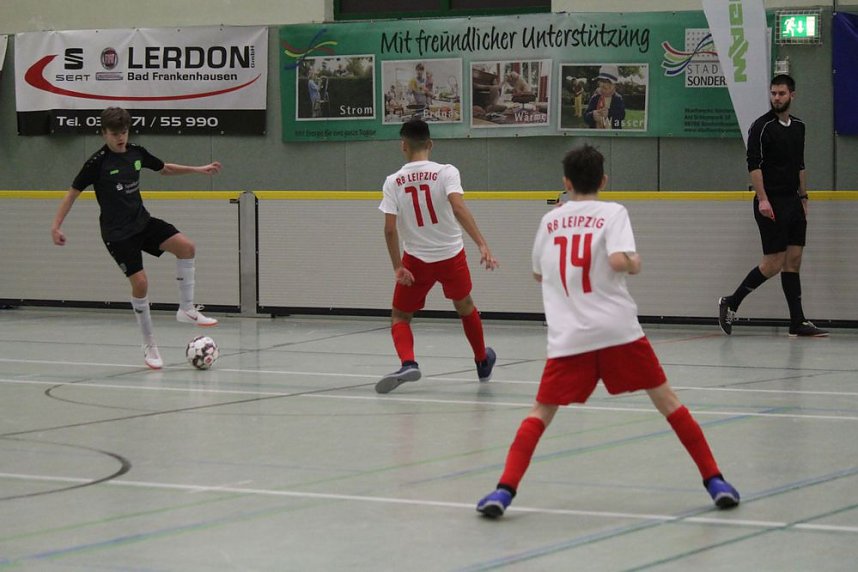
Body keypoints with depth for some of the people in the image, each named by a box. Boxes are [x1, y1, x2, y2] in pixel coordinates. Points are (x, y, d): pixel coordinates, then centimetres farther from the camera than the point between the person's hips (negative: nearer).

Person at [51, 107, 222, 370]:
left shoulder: (136, 153, 2)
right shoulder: (98, 162, -14)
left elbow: (164, 168, 20)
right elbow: (73, 192, -8)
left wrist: (198, 169, 18)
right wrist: (56, 225, -13)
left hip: (142, 220, 5)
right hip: (117, 232, -5)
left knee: (186, 247, -15)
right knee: (140, 282, -12)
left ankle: (186, 309, -2)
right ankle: (149, 346, 4)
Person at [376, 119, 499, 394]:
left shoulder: (394, 182, -6)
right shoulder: (446, 172, -10)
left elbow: (390, 229, -12)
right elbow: (458, 208, -25)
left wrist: (398, 267, -5)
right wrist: (482, 245, -29)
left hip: (416, 259, -1)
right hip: (451, 255, 1)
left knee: (399, 317, 13)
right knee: (465, 307, 26)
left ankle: (408, 362, -15)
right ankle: (483, 362, 44)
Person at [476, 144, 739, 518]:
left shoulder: (550, 221, 15)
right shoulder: (613, 213, 3)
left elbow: (538, 274, 29)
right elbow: (618, 260, -14)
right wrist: (634, 263, 6)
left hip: (568, 337, 2)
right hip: (618, 331, -2)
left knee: (542, 412, 10)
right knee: (666, 400, 9)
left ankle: (505, 490, -8)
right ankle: (714, 482, 7)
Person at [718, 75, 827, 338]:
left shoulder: (798, 126, 14)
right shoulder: (762, 126, -9)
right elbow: (754, 165, -15)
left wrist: (803, 198, 18)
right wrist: (762, 199, -23)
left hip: (793, 202, 7)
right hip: (771, 204, -7)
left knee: (794, 260, 4)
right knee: (774, 262, -8)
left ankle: (798, 323, 4)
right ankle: (730, 303, 5)